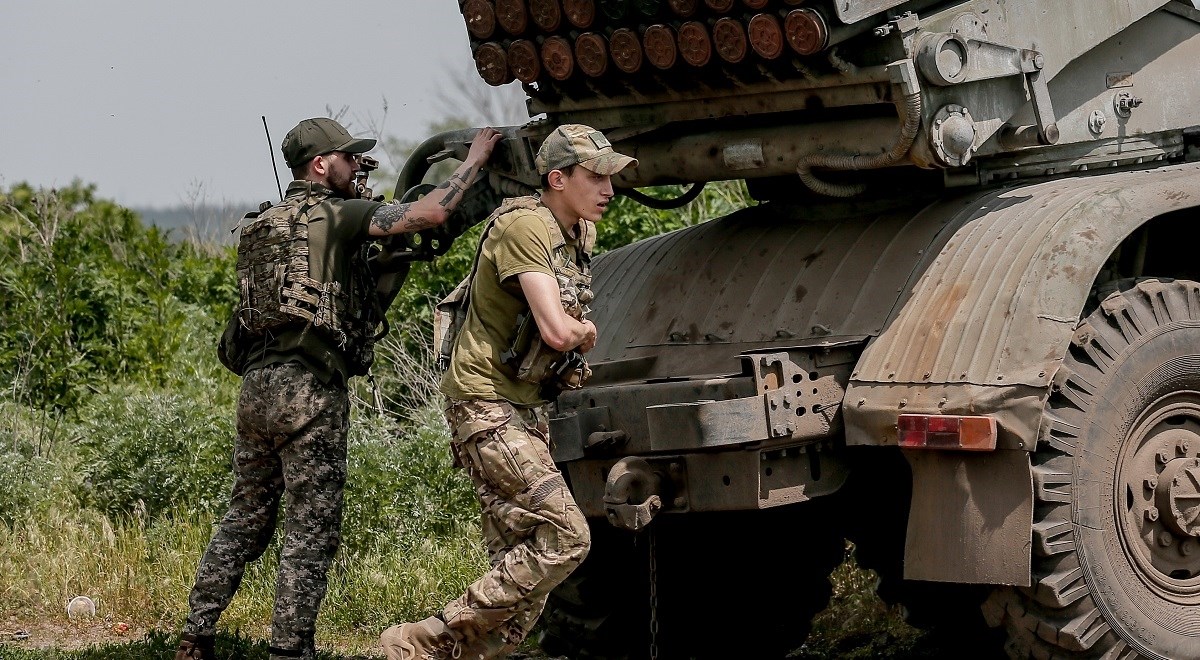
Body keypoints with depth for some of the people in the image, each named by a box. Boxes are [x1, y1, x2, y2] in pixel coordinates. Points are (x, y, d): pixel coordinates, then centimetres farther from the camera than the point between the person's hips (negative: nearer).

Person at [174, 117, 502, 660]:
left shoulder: (263, 226, 19)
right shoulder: (334, 216, -5)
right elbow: (430, 213, -12)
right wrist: (476, 158, 0)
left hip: (256, 387, 8)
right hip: (309, 392, -8)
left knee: (244, 522, 15)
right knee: (311, 533, -3)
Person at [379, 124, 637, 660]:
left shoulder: (580, 234, 12)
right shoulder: (523, 227, -17)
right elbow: (557, 331, -25)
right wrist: (586, 330, -4)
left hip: (526, 410, 10)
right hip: (487, 406, -10)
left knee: (520, 564, 5)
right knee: (564, 539, -18)